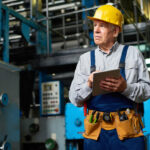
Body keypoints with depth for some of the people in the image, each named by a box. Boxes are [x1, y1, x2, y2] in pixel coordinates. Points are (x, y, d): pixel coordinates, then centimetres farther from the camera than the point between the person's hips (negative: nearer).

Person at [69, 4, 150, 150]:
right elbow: (74, 99, 7)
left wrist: (125, 88, -16)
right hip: (95, 132, 2)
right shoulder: (85, 58, 11)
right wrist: (89, 85, -12)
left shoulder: (132, 53, 7)